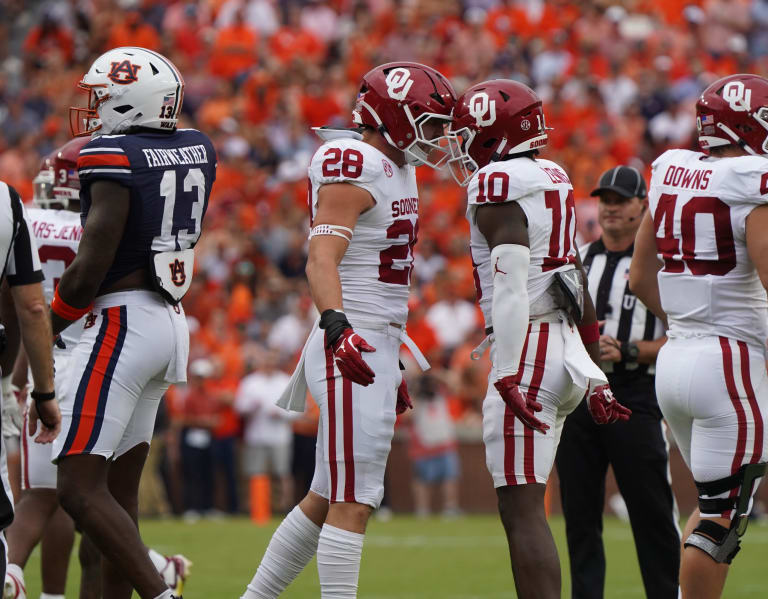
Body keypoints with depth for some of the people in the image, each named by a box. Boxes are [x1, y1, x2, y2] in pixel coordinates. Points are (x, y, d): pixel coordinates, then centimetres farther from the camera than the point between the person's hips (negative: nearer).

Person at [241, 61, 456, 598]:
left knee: (328, 499, 14)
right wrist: (338, 328, -39)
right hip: (351, 350, -10)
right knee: (352, 504, -10)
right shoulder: (355, 168, -12)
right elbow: (321, 259, -23)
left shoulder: (395, 169, 18)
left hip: (375, 350, 10)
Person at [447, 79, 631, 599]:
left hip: (527, 350, -9)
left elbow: (511, 286, -20)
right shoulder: (553, 182, 17)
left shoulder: (498, 188, -10)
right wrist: (595, 377, 26)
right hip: (565, 346, 9)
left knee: (521, 509, -10)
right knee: (523, 504, 17)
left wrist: (509, 377, -24)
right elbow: (580, 287, 21)